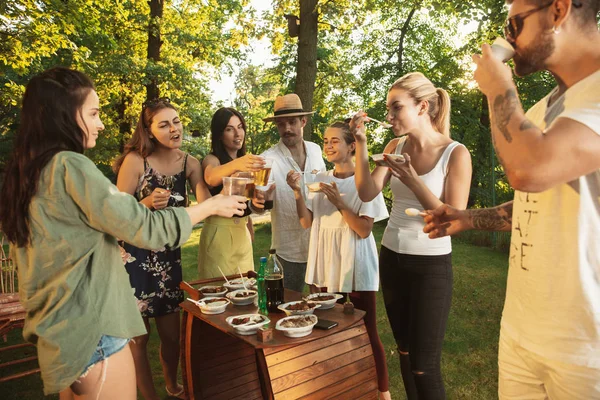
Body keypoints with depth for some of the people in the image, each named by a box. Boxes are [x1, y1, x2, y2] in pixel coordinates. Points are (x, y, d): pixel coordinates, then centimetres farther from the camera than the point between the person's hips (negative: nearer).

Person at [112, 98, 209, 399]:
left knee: (171, 333, 16)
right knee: (138, 336, 9)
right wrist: (148, 203, -29)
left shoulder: (189, 163, -3)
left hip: (169, 257, 4)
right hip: (134, 258, -4)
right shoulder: (135, 160, -15)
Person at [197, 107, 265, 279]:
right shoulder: (212, 159, -11)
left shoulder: (244, 161, 10)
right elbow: (210, 178, -36)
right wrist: (235, 165, -54)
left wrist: (250, 229, 14)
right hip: (219, 233, -6)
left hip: (243, 233, 6)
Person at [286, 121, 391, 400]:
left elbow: (364, 230, -14)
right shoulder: (321, 179, 5)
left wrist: (338, 201, -23)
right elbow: (307, 223, 1)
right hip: (326, 265, 5)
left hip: (356, 267, -4)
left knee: (367, 334, 3)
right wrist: (298, 192, -13)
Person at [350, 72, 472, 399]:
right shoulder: (396, 147, 3)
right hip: (391, 259, 5)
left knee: (424, 365, 3)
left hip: (431, 265, -5)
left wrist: (412, 181, -24)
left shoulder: (455, 154, -12)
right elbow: (367, 194, -7)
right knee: (404, 350, 18)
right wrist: (361, 144, -14)